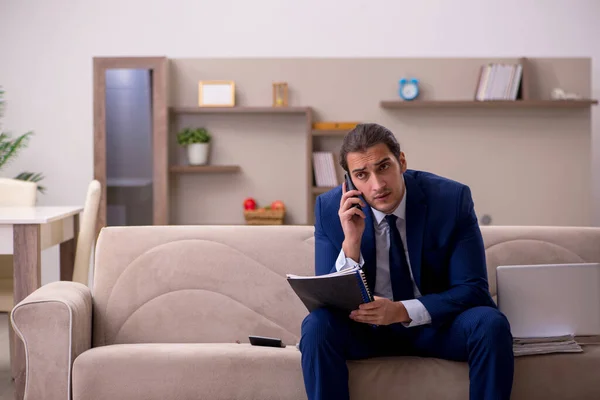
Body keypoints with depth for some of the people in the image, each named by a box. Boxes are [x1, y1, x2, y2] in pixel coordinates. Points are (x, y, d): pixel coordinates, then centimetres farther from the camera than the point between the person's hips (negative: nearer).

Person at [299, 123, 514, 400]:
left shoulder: (451, 198, -15)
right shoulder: (330, 210, -11)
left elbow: (473, 290, -14)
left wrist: (402, 311, -29)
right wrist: (351, 242, -28)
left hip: (435, 324, 0)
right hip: (366, 326, 1)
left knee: (490, 324, -30)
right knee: (317, 325, -29)